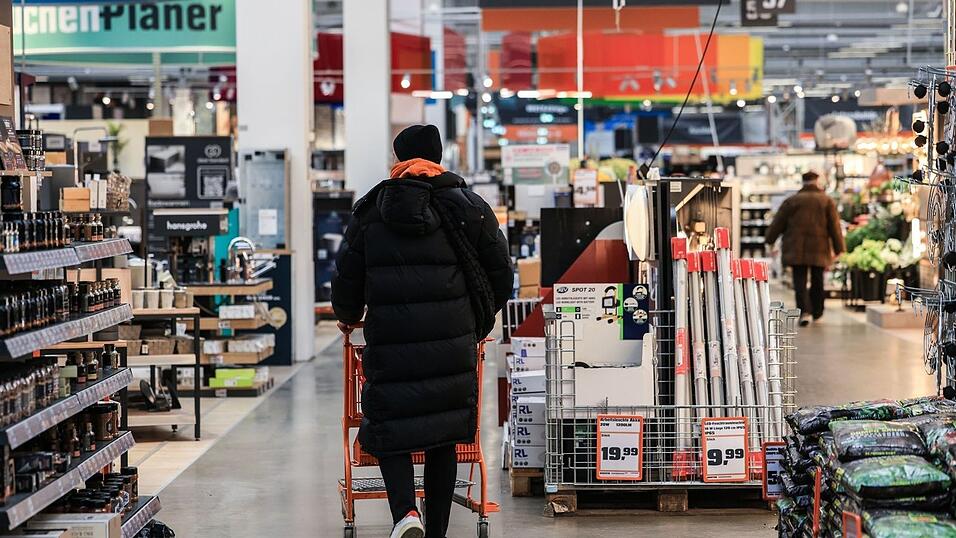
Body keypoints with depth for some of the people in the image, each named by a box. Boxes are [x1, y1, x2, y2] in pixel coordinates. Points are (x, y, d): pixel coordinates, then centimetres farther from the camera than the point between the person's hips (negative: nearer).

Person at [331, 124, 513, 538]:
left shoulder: (369, 212, 6)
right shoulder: (468, 207, 4)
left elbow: (346, 278, 9)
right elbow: (501, 274, 9)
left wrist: (348, 316, 31)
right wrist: (479, 321, 27)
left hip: (389, 341, -1)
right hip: (453, 344, 1)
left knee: (390, 431, 8)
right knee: (443, 438, 11)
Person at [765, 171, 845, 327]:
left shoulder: (791, 201, 3)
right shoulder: (827, 201, 3)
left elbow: (778, 224, 7)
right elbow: (835, 227, 2)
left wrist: (770, 240, 18)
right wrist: (838, 248, 6)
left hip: (796, 249, -1)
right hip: (819, 249, 1)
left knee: (800, 281, -3)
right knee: (817, 281, 14)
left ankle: (804, 311, -19)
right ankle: (817, 312, 23)